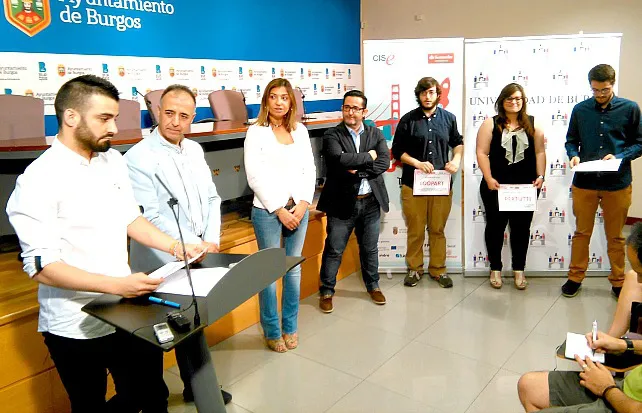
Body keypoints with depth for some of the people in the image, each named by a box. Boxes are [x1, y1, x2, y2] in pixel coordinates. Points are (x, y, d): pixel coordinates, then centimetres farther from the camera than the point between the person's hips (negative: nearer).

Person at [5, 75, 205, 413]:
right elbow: (41, 266, -21)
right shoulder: (39, 180, -17)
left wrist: (175, 246, -2)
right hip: (76, 326, -6)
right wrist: (116, 284, -29)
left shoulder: (113, 160, 3)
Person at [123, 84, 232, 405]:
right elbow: (150, 217, -18)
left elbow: (212, 198, 8)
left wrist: (211, 241, -5)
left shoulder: (194, 149, 7)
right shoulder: (139, 157, -14)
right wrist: (196, 246, -16)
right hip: (160, 265, -6)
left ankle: (195, 387, 41)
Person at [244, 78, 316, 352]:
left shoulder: (300, 131, 10)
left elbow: (309, 170, 8)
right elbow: (255, 177, -8)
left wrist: (303, 204, -6)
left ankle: (290, 327, 25)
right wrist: (279, 210, -12)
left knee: (294, 269, 10)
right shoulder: (256, 132, -2)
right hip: (268, 210, -4)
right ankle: (272, 331, 18)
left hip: (299, 208, 4)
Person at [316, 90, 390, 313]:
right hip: (342, 202, -3)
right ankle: (327, 291, 22)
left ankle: (373, 286, 36)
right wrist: (368, 156, -12)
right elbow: (340, 159, -23)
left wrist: (358, 171, -17)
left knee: (370, 248, 17)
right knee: (333, 250, 5)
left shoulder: (376, 134, 6)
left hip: (370, 202, 3)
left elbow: (384, 162, -8)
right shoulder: (332, 135, -5)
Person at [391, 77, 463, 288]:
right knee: (415, 230, 6)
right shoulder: (408, 119, -1)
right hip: (413, 183, -1)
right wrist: (417, 163, -13)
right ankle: (414, 268, 22)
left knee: (438, 230, 10)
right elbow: (397, 151, 1)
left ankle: (438, 269, 23)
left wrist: (456, 160, -1)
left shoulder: (448, 118, 6)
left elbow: (458, 142, 19)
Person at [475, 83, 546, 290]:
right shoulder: (490, 124, 0)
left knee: (521, 227, 8)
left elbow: (540, 152, 7)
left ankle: (519, 269, 21)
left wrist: (540, 176, -4)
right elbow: (482, 153, -5)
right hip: (496, 186, -2)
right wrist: (488, 178, -14)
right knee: (495, 226, 7)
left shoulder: (533, 124, 8)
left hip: (526, 187, 2)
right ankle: (495, 268, 20)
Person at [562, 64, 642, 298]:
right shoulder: (580, 109, 3)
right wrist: (574, 156, -10)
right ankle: (576, 277, 25)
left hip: (617, 184, -1)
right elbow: (571, 140, 10)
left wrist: (619, 157, -15)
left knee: (615, 236, 12)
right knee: (581, 232, 11)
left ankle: (618, 281, 27)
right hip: (584, 182, 1)